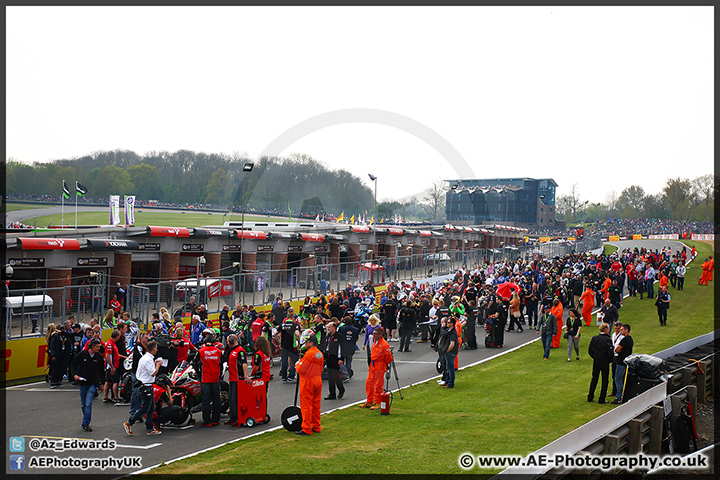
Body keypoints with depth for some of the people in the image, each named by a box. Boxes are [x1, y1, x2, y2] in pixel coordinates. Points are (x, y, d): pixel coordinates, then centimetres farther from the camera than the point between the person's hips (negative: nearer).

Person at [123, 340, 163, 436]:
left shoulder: (147, 358, 13)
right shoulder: (147, 359, -19)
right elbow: (153, 373, -20)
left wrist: (155, 364, 15)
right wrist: (158, 365, -6)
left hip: (148, 386, 11)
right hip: (146, 386, -11)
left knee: (151, 408, 11)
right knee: (145, 408, -5)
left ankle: (150, 429, 14)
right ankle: (128, 423, 3)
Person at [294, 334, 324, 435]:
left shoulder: (309, 354, -19)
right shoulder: (320, 353, 9)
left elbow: (301, 369, -19)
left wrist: (297, 365, 3)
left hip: (308, 382, -8)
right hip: (318, 381, 8)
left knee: (306, 406, -3)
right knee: (316, 406, 14)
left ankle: (306, 429, -1)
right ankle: (316, 427, 20)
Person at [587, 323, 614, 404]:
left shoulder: (594, 338, 0)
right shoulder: (607, 340, -17)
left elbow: (590, 351, 5)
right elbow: (610, 354, -19)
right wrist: (610, 361, 0)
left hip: (595, 362, 5)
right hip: (604, 363, -5)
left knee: (594, 379, 17)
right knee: (604, 381, 6)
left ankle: (590, 397, 21)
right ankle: (601, 399, 7)